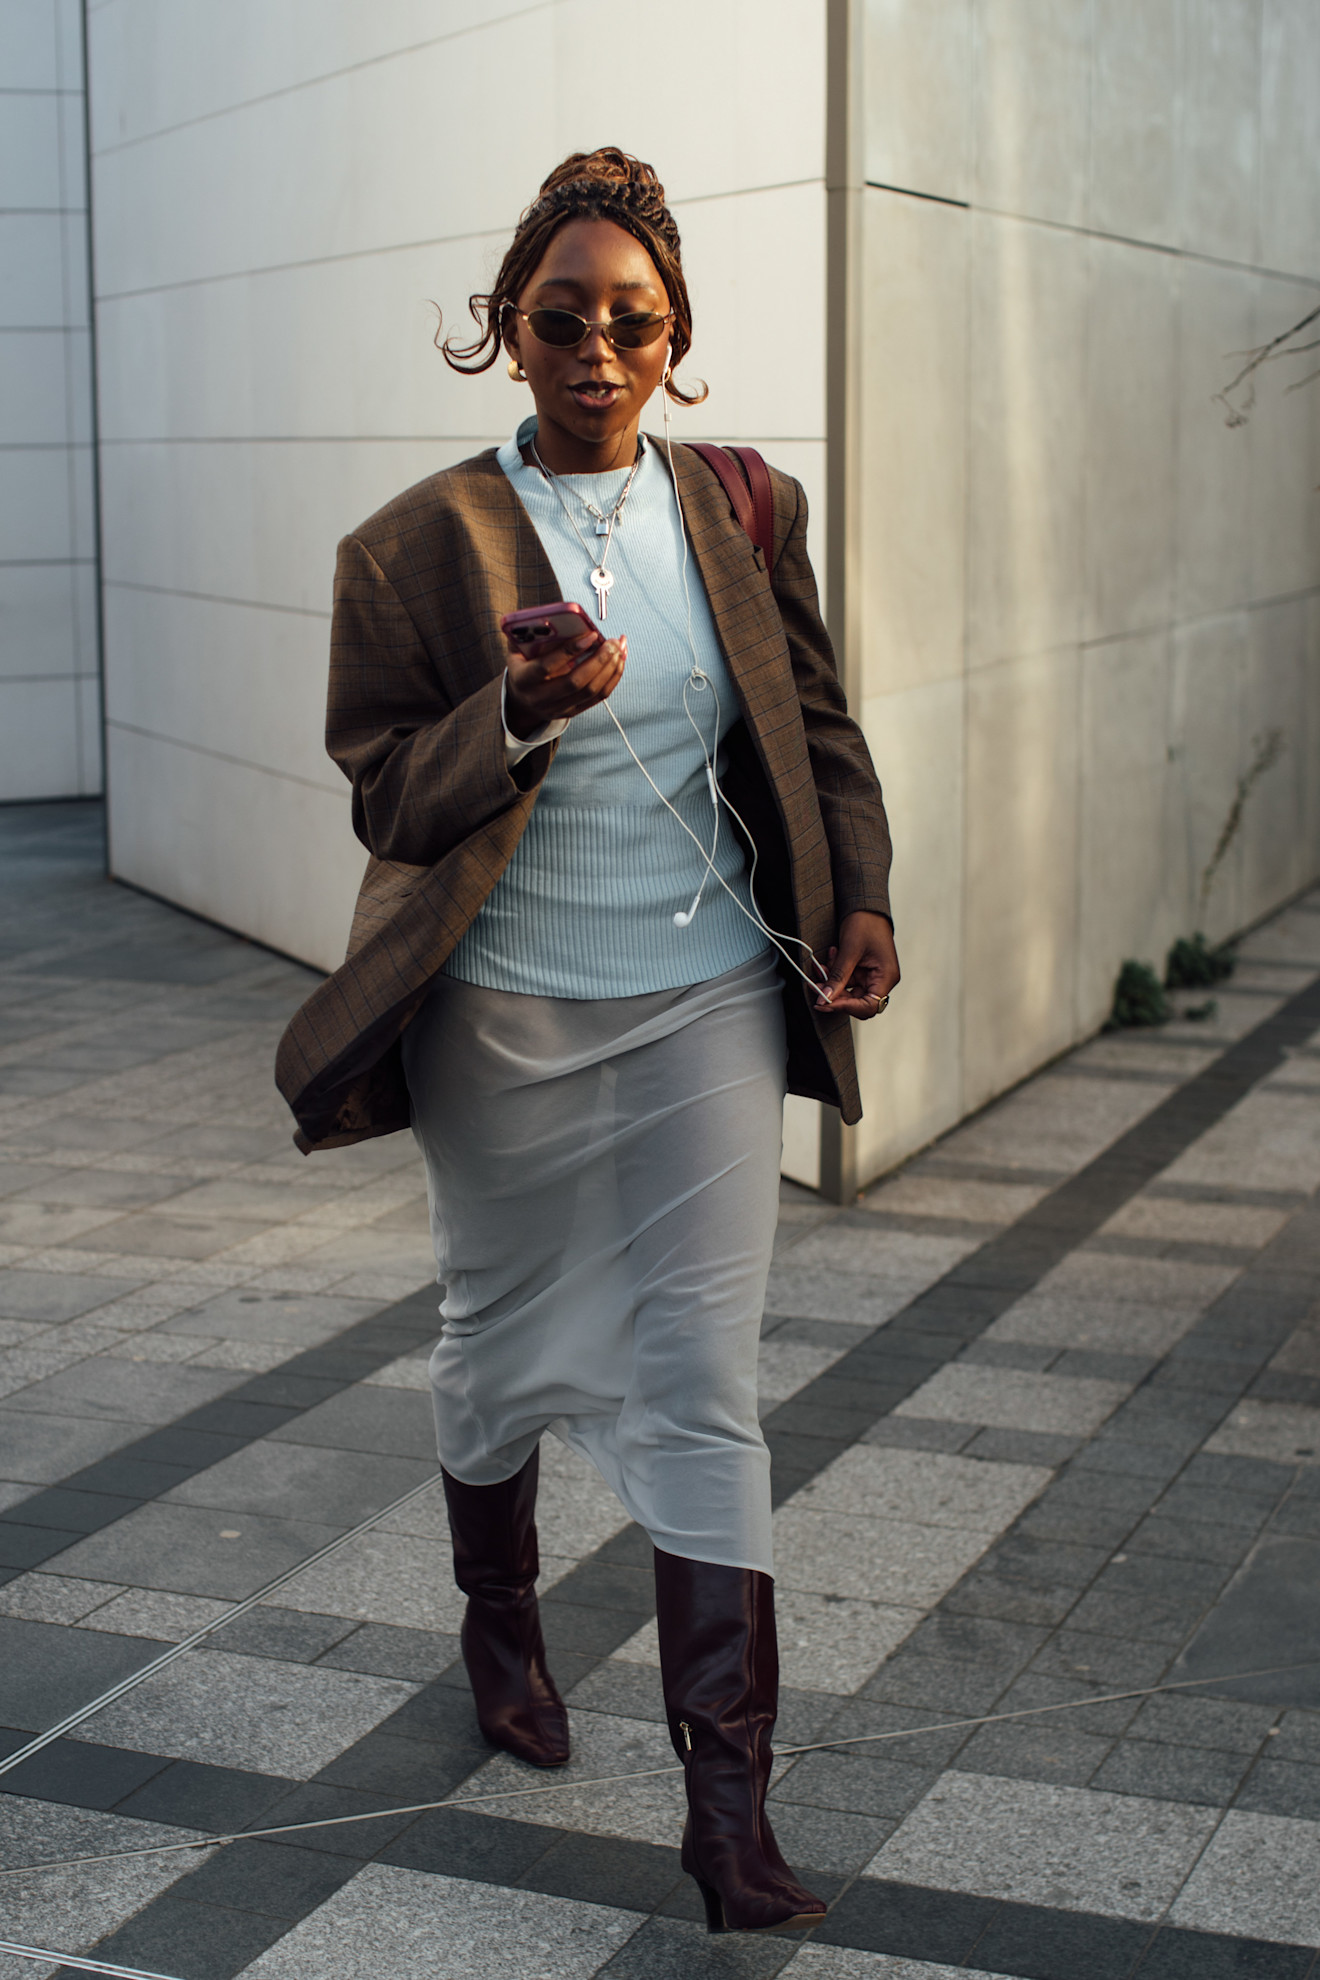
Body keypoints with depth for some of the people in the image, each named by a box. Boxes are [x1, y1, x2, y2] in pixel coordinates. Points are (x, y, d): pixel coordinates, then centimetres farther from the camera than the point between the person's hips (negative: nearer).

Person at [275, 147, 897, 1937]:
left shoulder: (744, 513, 3)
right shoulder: (418, 545, -5)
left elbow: (817, 727, 11)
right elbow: (388, 796, -8)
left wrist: (859, 894, -3)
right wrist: (520, 715, -27)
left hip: (711, 1000, 1)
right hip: (507, 1010, 0)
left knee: (704, 1373, -3)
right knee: (502, 1336, 17)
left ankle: (729, 1797, 1)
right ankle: (501, 1622, 45)